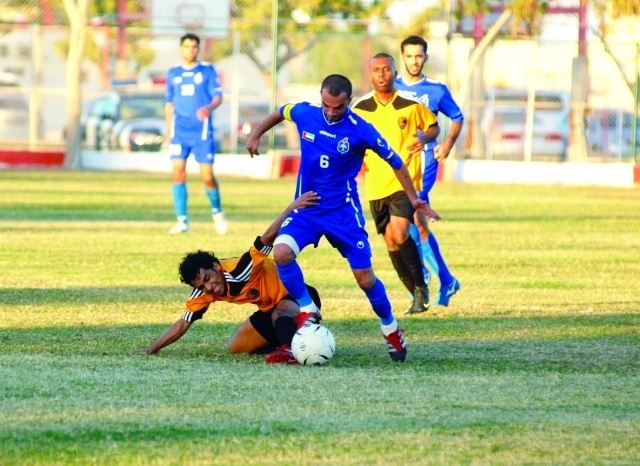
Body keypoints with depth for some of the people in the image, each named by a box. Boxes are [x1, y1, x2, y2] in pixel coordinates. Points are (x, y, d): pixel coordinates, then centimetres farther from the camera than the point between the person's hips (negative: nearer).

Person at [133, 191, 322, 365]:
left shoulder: (240, 271, -31)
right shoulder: (203, 293, -10)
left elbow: (267, 238, -42)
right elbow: (183, 323, 0)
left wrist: (291, 209, -55)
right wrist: (151, 350, -1)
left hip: (297, 295, -8)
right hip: (270, 307, 8)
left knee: (279, 313, -41)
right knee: (236, 347, 10)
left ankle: (291, 349, -64)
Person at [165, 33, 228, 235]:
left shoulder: (207, 70, 3)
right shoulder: (173, 73, 12)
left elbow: (218, 96, -2)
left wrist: (209, 108, -24)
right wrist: (168, 130, 16)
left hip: (202, 131, -2)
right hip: (179, 130, 2)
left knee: (207, 177, -5)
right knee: (178, 173, -10)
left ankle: (216, 210, 24)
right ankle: (182, 221, -5)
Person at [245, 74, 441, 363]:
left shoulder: (360, 130, -15)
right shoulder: (304, 114, -7)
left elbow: (394, 161, -4)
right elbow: (281, 113, 17)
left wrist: (413, 199, -4)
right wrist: (256, 135, 14)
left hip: (343, 211, -2)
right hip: (306, 207, 2)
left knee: (365, 278, -2)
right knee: (281, 253, -24)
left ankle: (391, 331, 23)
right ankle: (307, 310, -2)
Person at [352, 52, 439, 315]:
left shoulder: (411, 105, -4)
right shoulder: (360, 109, 2)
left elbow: (433, 126, 11)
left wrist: (424, 138, -12)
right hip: (376, 185, 4)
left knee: (399, 235, -21)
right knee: (391, 243, 5)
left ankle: (421, 287, -3)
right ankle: (417, 295, 20)